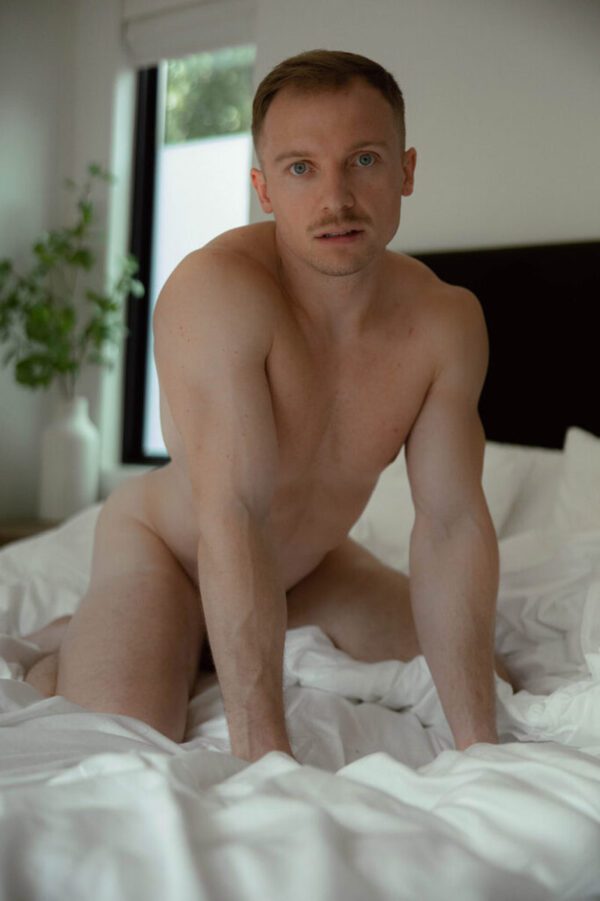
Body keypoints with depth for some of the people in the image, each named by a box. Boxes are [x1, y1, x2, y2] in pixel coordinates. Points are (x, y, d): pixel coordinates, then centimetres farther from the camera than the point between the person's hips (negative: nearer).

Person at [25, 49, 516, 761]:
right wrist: (263, 756, -41)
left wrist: (478, 748, -27)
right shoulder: (216, 289, -32)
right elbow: (233, 514, -38)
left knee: (486, 681, 12)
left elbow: (452, 523, -20)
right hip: (161, 546, -6)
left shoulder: (447, 322, -16)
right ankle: (67, 649, 10)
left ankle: (207, 641, 23)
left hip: (308, 557, 6)